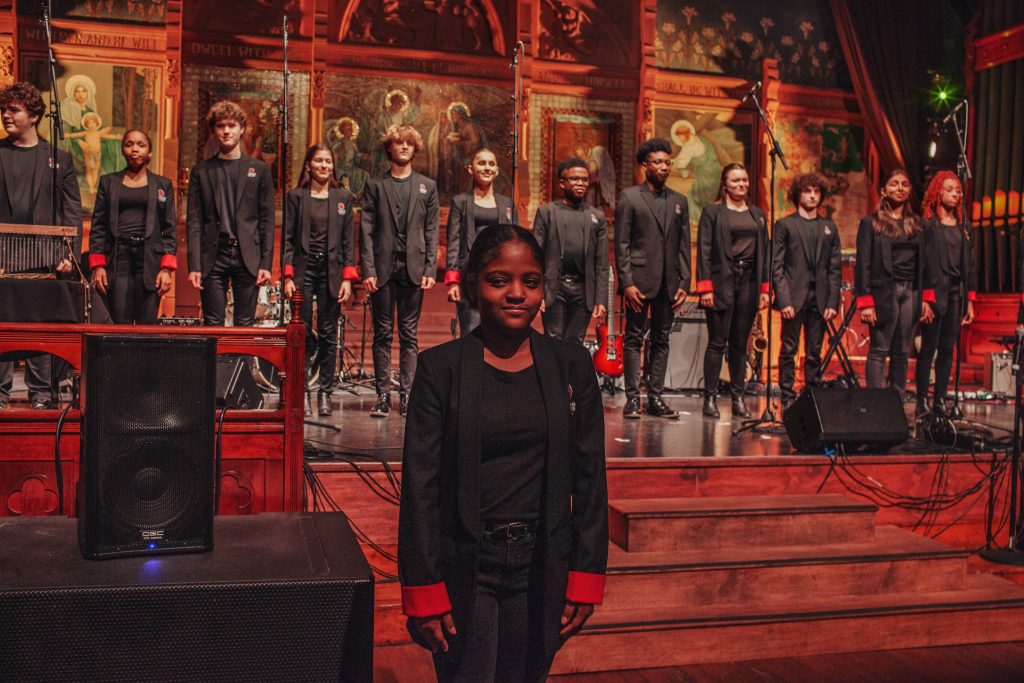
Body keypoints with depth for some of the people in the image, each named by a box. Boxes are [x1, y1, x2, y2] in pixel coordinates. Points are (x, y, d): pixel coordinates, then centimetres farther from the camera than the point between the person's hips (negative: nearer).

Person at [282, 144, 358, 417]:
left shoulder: (343, 197, 8)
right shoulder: (295, 196, 5)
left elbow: (348, 240, 6)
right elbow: (287, 238, 2)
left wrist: (347, 277, -2)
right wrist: (287, 276, -7)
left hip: (331, 272, 1)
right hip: (303, 269, -1)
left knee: (328, 335, 2)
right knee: (302, 333, -3)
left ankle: (325, 393, 9)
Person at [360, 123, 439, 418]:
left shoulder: (427, 186, 12)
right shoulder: (375, 185, 8)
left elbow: (432, 232, 8)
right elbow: (367, 231, 3)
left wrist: (430, 270, -2)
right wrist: (368, 269, -7)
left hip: (413, 269, 1)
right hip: (383, 269, 0)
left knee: (409, 335, 4)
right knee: (382, 333, 3)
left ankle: (407, 393, 7)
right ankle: (383, 394, 7)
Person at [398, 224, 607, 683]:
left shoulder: (571, 365, 2)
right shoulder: (440, 367, -4)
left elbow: (589, 477, 4)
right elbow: (420, 483, -5)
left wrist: (586, 577, 0)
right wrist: (423, 590, -7)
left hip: (541, 566, 2)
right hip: (464, 567, -2)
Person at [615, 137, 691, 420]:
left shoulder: (679, 201, 13)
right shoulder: (629, 197, 1)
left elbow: (684, 246, 12)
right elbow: (621, 245, -3)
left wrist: (684, 283, 4)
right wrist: (627, 282, -11)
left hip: (668, 282, 4)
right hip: (639, 280, -4)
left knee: (661, 341, 6)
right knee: (634, 339, 1)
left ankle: (655, 397, 12)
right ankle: (632, 397, 5)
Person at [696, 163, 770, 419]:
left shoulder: (757, 214, 16)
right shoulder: (712, 212, 2)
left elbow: (763, 252, 15)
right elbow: (703, 251, -3)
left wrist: (765, 288, 8)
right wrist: (705, 287, -11)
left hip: (749, 282, 4)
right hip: (722, 282, -4)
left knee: (740, 344, 7)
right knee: (717, 342, -3)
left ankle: (738, 398, 12)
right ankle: (710, 398, 2)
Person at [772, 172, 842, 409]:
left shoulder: (829, 228, 14)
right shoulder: (784, 225, 4)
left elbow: (835, 268, 11)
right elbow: (776, 266, -3)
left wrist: (832, 301, 1)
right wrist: (784, 300, -12)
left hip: (819, 299, 3)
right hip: (794, 297, -3)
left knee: (814, 353, 6)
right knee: (789, 350, -1)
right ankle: (787, 398, 5)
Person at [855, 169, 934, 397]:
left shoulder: (917, 224, 15)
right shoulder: (870, 223, 1)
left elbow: (923, 264, 14)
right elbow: (863, 264, -4)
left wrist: (926, 299, 6)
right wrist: (865, 302, -11)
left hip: (911, 292, 4)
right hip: (884, 291, -4)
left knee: (902, 352, 6)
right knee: (879, 350, -5)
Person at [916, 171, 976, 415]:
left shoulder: (964, 226, 14)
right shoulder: (928, 224, -4)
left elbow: (969, 265, 16)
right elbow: (921, 262, -9)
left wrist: (969, 300, 11)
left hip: (956, 293, 6)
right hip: (935, 292, -6)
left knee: (947, 350, 7)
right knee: (928, 347, -4)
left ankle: (940, 401, 12)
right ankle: (922, 402, 1)